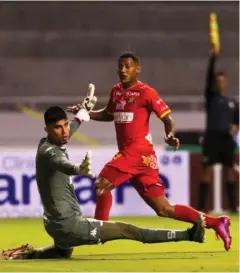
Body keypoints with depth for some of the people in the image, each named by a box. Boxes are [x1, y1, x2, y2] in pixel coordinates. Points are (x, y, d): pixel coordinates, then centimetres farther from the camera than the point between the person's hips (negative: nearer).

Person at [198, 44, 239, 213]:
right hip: (212, 137, -4)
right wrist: (213, 58, -18)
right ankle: (201, 207, -8)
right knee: (208, 171, -8)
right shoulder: (211, 97, 5)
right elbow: (209, 77, -8)